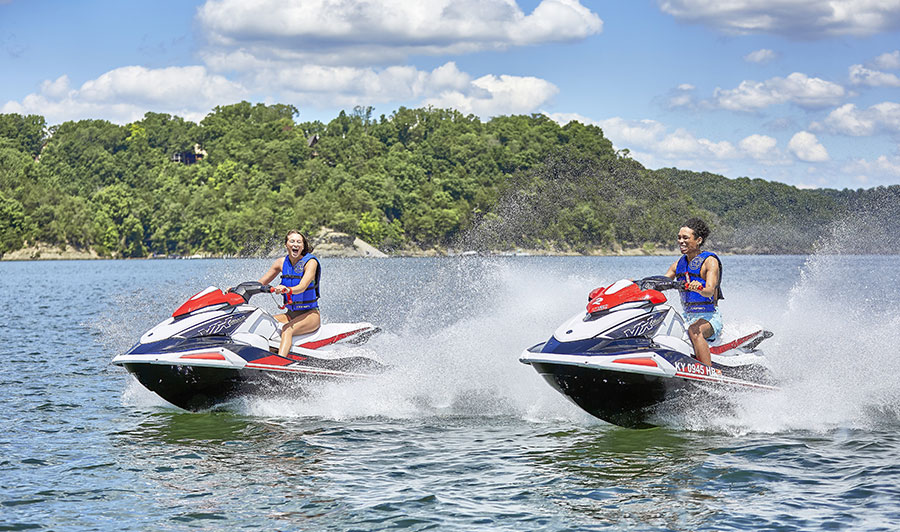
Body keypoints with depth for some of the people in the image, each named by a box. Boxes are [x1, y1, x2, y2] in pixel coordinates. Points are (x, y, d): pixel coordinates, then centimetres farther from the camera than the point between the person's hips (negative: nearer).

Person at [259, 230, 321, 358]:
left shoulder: (310, 262, -10)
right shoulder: (282, 262, 5)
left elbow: (302, 287, -27)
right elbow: (260, 283, 8)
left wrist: (287, 289, -49)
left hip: (310, 314, -6)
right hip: (290, 313, 6)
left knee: (287, 329, -35)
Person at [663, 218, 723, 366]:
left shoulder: (710, 261, -8)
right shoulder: (679, 264, 13)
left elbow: (709, 291, -24)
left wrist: (699, 288, -47)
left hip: (710, 317, -8)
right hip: (688, 318, 8)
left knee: (694, 330, -40)